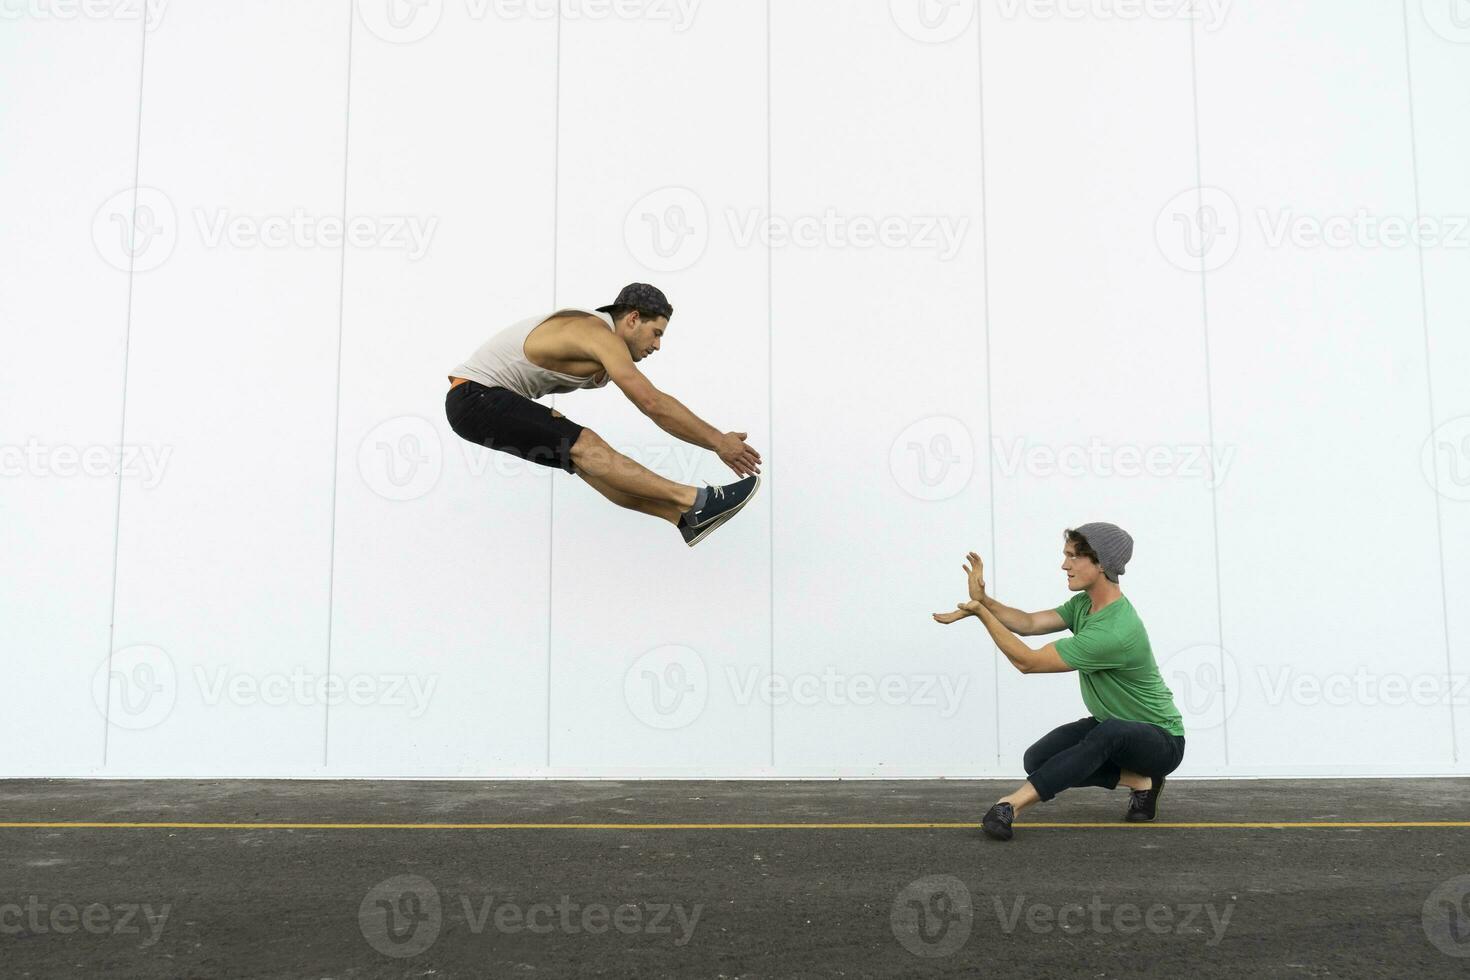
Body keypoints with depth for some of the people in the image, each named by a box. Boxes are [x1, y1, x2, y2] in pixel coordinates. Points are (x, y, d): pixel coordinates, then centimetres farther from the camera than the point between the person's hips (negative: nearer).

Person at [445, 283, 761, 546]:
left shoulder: (592, 332, 11)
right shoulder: (600, 335, -19)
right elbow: (654, 404, -24)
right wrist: (719, 442, -20)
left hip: (484, 398, 9)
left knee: (586, 457, -3)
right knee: (585, 448, -19)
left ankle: (686, 515, -9)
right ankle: (697, 502, -25)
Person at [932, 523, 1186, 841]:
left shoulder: (1114, 632, -33)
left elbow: (1028, 662, -29)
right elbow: (1030, 623, -9)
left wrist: (982, 612, -27)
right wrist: (983, 601, -24)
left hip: (1161, 740, -9)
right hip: (1110, 724, 9)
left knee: (1110, 732, -42)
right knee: (1038, 759, -13)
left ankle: (1010, 805, -45)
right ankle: (1141, 782, 0)